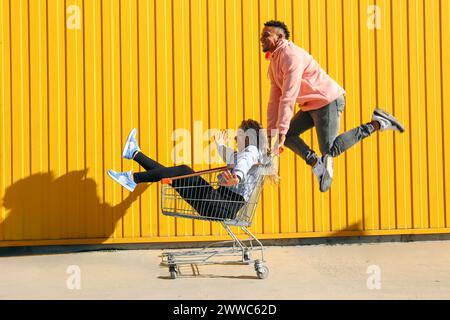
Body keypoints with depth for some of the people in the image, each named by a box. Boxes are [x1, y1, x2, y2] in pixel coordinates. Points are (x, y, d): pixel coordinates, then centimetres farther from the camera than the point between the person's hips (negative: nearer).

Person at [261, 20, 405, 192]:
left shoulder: (291, 55, -21)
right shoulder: (274, 64, 12)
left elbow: (289, 97, -27)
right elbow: (274, 100, 9)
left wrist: (281, 131, -28)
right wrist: (272, 133, 3)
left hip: (329, 102, -9)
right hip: (312, 105, 9)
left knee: (329, 150, -10)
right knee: (288, 136, 0)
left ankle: (377, 123, -3)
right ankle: (318, 165, 1)